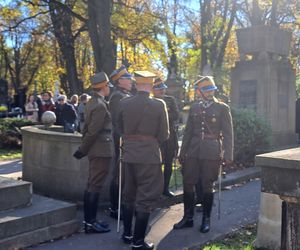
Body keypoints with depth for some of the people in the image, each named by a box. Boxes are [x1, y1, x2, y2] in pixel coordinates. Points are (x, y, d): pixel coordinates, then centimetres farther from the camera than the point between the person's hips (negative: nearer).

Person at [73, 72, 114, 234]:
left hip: (96, 150, 10)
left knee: (91, 186, 14)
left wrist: (83, 149, 16)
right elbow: (93, 131, -19)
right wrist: (82, 151, -11)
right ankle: (90, 223, 6)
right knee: (95, 187, -2)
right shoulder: (100, 105, -17)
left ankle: (89, 220, 24)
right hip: (101, 151, -10)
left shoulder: (92, 102, 12)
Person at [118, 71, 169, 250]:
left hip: (129, 154, 4)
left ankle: (127, 234, 30)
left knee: (129, 194, 19)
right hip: (149, 155, -4)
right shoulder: (159, 105, -10)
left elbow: (120, 129, 10)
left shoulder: (124, 103, -1)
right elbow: (164, 135, -5)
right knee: (146, 198, 4)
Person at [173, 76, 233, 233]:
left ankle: (206, 219, 20)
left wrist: (227, 155, -8)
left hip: (211, 153, -3)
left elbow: (228, 133, -1)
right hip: (193, 152, 3)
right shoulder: (194, 108, 11)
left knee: (207, 186, 4)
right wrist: (182, 153, 13)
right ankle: (188, 217, 20)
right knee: (187, 184, 4)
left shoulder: (222, 108, 1)